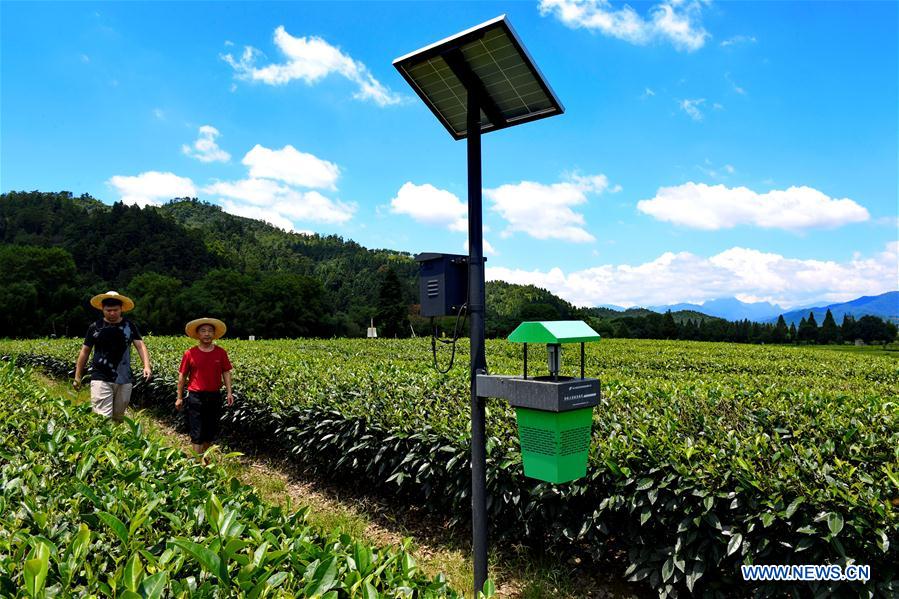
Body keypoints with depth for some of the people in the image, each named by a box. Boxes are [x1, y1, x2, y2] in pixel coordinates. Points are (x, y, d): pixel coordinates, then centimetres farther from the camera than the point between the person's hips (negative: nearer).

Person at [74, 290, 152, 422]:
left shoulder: (130, 326, 5)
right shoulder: (95, 327, 3)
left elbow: (140, 346, -3)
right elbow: (85, 351, 10)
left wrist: (147, 366, -20)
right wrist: (77, 376, 9)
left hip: (124, 380, 2)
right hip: (101, 379, -2)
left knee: (118, 418, 12)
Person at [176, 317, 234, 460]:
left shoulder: (221, 353, 0)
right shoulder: (190, 354, -5)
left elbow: (226, 373, 5)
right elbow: (182, 376, 3)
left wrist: (229, 392, -4)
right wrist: (179, 397, 4)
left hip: (215, 397, 3)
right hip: (196, 397, -3)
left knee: (211, 431, 14)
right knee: (197, 432, 1)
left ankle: (203, 455, 34)